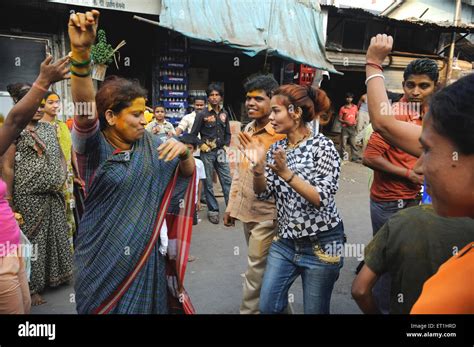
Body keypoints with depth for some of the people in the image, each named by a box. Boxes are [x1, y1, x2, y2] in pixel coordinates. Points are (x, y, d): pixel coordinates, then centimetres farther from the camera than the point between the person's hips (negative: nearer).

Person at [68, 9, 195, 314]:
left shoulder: (149, 144, 0)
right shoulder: (94, 146, -12)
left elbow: (188, 173, 3)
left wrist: (183, 151, -20)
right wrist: (81, 53, -46)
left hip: (144, 251, 3)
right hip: (102, 254, -3)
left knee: (144, 306, 16)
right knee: (104, 306, 14)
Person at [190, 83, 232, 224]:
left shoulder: (224, 113, 7)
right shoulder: (202, 114, -6)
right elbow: (193, 134, -2)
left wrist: (226, 146, 5)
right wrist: (202, 146, -9)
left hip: (221, 152, 4)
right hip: (207, 153, -4)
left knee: (227, 180, 2)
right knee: (209, 183, 4)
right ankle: (213, 210, 15)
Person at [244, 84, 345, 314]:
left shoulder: (322, 145, -12)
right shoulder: (277, 148, 4)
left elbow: (321, 199, -20)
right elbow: (263, 193, 3)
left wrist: (286, 173, -29)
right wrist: (258, 167, -14)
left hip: (321, 243, -5)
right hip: (285, 241, 5)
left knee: (314, 310, 11)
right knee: (267, 306, 11)